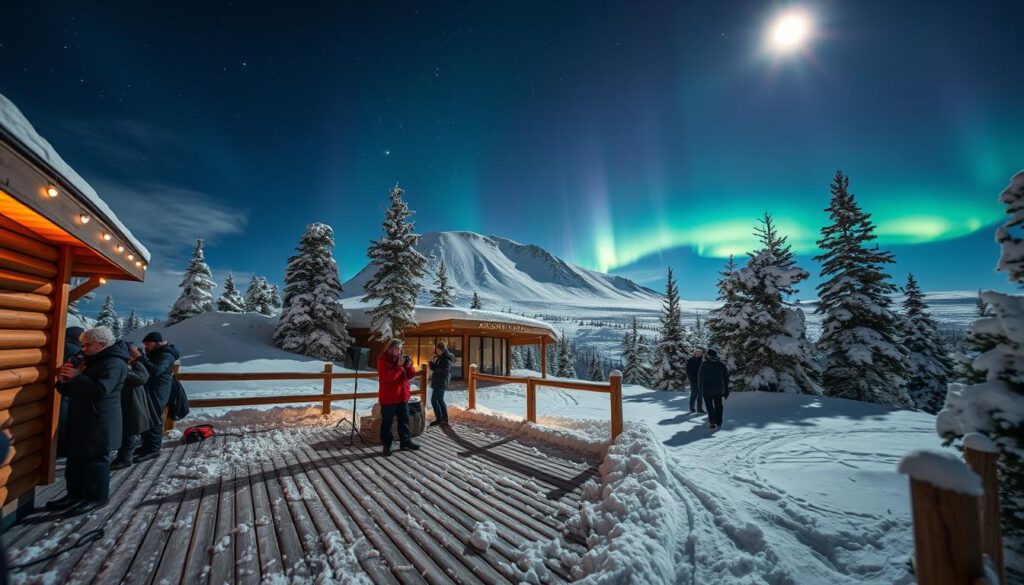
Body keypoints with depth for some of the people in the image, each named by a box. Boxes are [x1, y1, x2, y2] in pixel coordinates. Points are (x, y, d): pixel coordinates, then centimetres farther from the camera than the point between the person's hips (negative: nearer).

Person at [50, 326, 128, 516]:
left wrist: (76, 377, -17)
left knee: (95, 459, -1)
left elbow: (100, 389, -28)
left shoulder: (113, 363, -16)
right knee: (75, 458, 16)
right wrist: (64, 381, -1)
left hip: (100, 423, -10)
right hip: (80, 420, 10)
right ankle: (75, 494, 29)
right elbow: (70, 391, 20)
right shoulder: (91, 361, 17)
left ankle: (97, 497, 10)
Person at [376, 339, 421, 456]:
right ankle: (386, 445, 13)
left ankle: (405, 441, 26)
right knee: (387, 422, 3)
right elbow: (388, 376, -24)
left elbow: (410, 375, 7)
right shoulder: (383, 360, -11)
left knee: (404, 419, 14)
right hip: (388, 397, -6)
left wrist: (409, 366, -11)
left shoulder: (401, 358, 8)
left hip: (402, 396, 7)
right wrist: (399, 366, -23)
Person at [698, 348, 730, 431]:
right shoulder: (722, 365, 2)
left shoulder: (704, 365, -9)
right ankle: (718, 423, 19)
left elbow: (700, 378, -8)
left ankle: (712, 423, 2)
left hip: (707, 390, -3)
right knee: (718, 406, 16)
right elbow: (726, 378, 4)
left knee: (710, 407, 6)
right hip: (718, 389, 3)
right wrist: (726, 391, 10)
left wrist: (700, 390, 1)